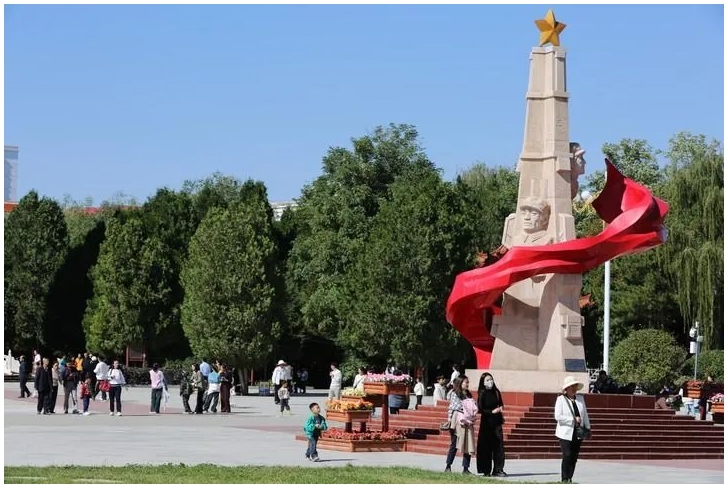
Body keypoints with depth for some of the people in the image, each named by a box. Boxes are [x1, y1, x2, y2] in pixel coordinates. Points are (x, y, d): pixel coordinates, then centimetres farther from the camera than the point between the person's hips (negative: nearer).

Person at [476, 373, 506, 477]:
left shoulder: (496, 392, 9)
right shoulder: (482, 394, -4)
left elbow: (501, 404, 19)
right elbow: (480, 409, -8)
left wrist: (500, 408, -3)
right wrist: (492, 411, -17)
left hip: (497, 422, 4)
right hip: (486, 422, -4)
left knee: (498, 445, -4)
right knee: (487, 446, -1)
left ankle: (498, 469, -4)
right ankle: (486, 471, 5)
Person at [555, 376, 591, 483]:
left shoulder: (580, 398, 11)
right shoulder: (561, 399, -4)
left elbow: (585, 414, 19)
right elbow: (557, 416, -13)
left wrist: (588, 427, 14)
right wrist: (573, 419, -15)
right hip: (566, 433, -5)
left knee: (574, 457, 5)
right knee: (567, 456, -11)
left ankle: (569, 479, 12)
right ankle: (565, 479, -6)